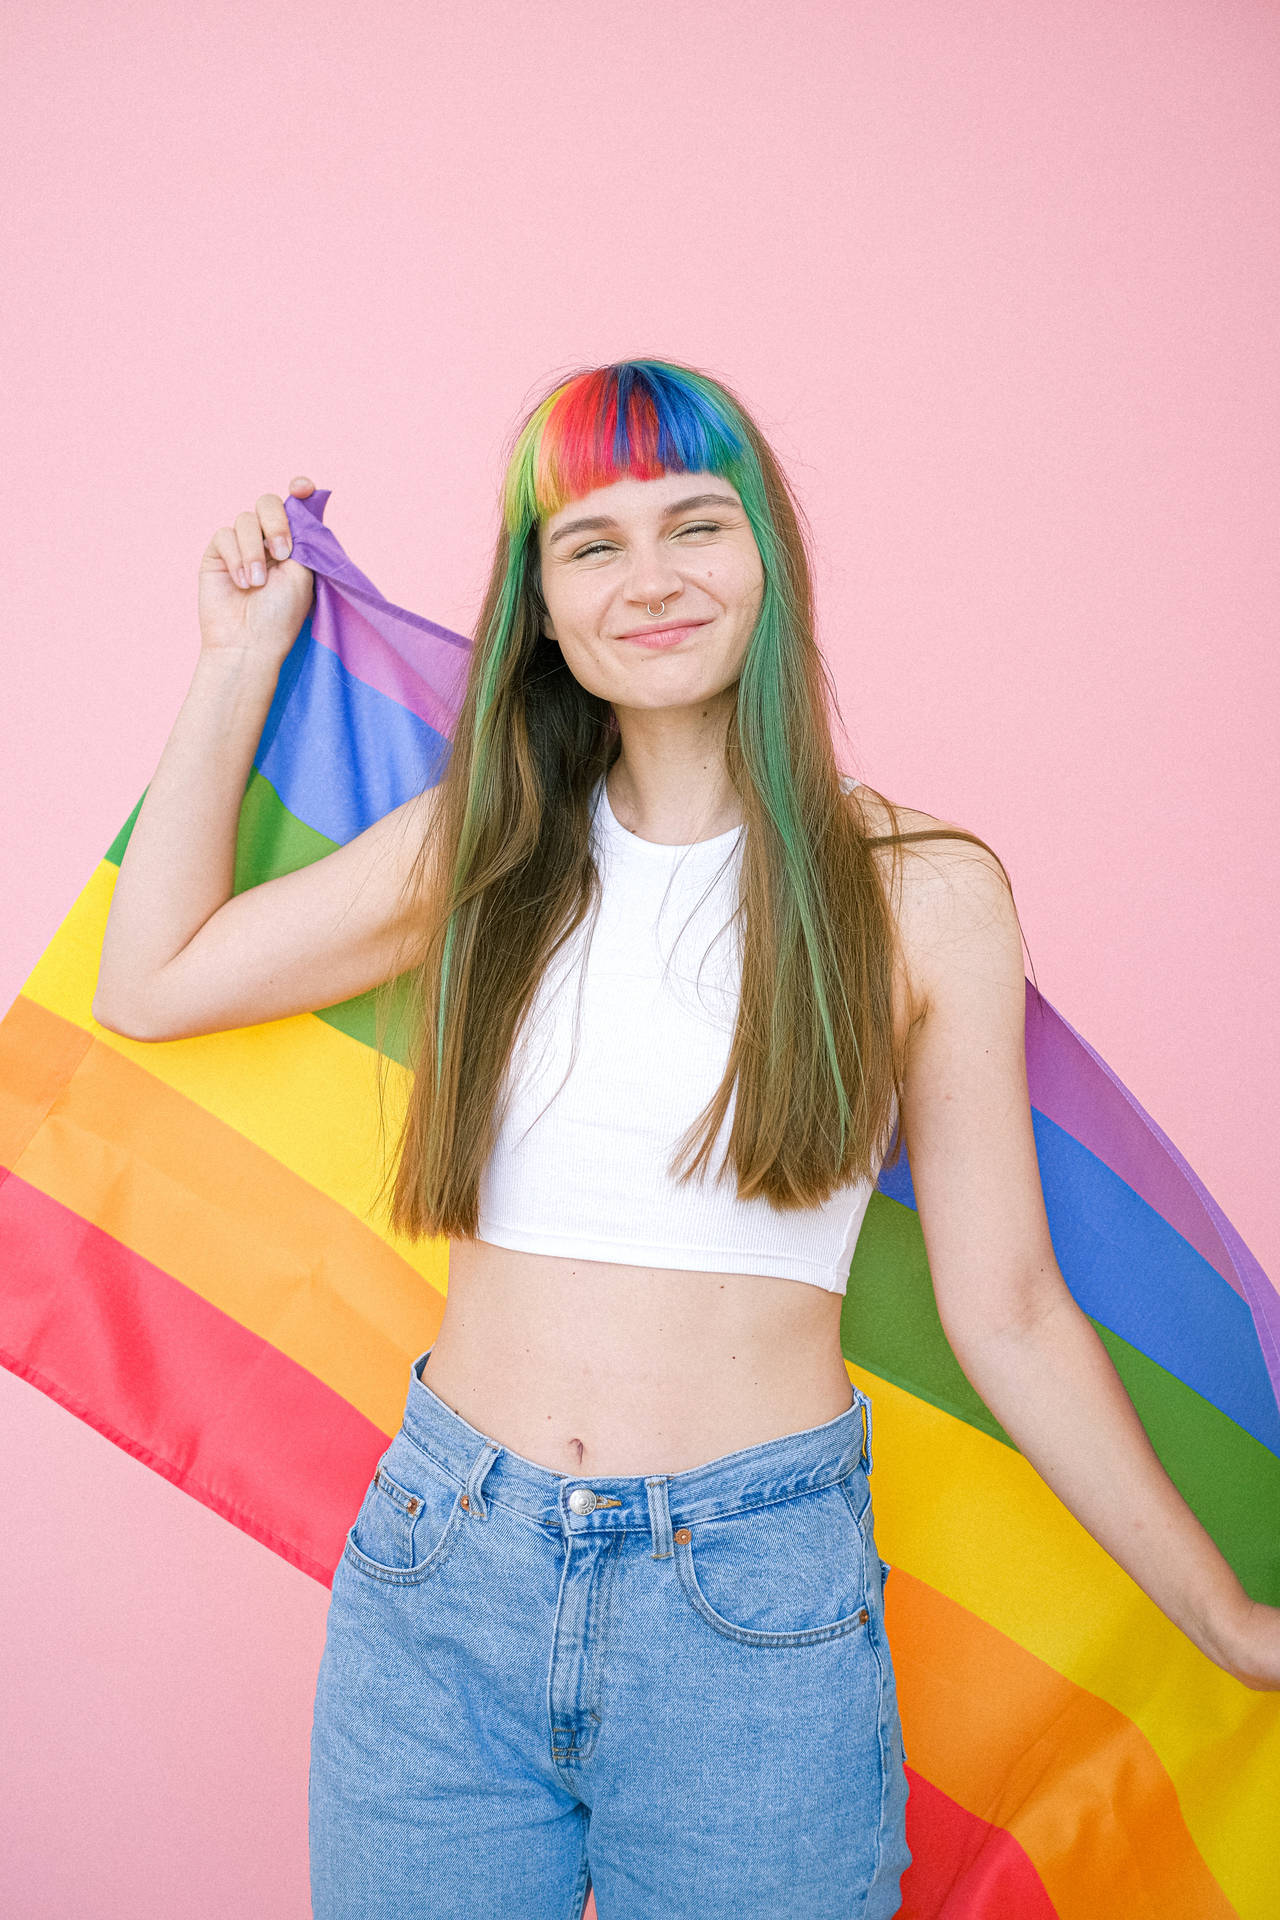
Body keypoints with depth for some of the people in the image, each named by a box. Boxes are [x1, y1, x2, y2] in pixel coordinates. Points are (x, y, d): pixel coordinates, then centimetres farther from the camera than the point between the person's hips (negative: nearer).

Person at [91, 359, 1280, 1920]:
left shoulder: (922, 893, -5)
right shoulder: (478, 850, 3)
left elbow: (1008, 1319, -2)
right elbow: (150, 983, 6)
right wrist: (239, 666, 9)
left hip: (755, 1613, -2)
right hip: (442, 1569, 3)